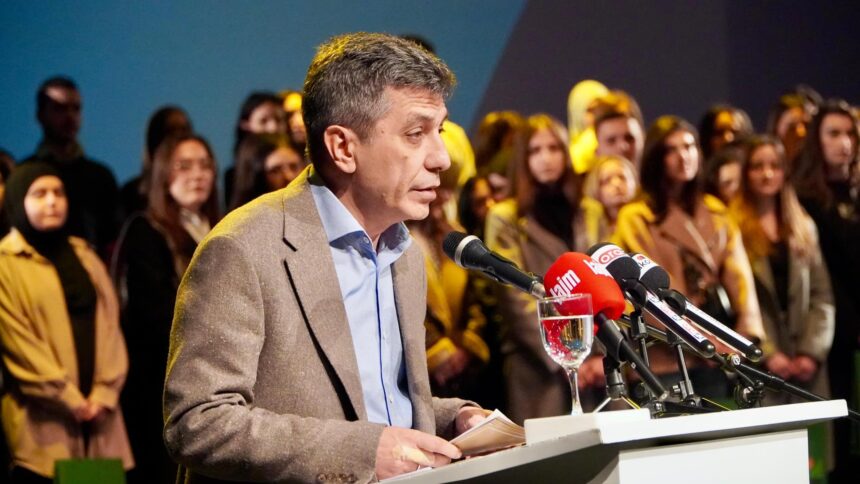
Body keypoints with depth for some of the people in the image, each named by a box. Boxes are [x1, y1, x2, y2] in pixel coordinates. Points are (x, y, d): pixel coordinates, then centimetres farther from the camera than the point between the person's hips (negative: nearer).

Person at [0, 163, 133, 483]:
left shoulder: (84, 257, 19)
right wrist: (69, 400, -12)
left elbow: (109, 325, 11)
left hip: (97, 410, 5)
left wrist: (105, 391, -4)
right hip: (43, 418, -5)